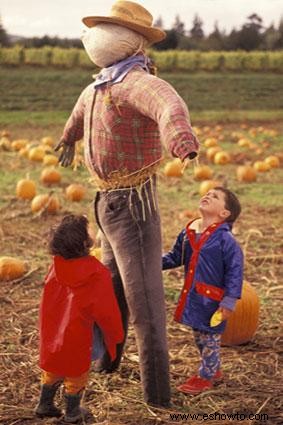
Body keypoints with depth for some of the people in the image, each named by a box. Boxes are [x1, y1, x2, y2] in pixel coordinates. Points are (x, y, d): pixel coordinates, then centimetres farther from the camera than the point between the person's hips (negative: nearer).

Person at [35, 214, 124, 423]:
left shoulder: (55, 268, -11)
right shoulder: (97, 274, -24)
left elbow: (49, 303, 3)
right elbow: (105, 310, -16)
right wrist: (116, 334, 0)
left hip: (51, 333, 4)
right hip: (77, 335, -4)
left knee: (52, 368, 24)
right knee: (76, 371, 16)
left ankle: (45, 405, 38)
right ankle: (72, 412, 31)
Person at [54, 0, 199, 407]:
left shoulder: (135, 82, -22)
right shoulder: (105, 83, 9)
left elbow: (169, 103, -46)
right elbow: (85, 102, 36)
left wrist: (180, 136, -70)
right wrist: (69, 137, 56)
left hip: (132, 207, -10)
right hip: (110, 202, 10)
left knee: (144, 297, -3)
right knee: (112, 287, 26)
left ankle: (157, 389, 6)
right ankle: (106, 358, 46)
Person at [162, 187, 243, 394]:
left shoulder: (225, 239, -17)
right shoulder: (187, 234, 2)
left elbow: (235, 271, -16)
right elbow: (175, 257, 16)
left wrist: (229, 301, -18)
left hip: (212, 300, -7)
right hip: (193, 297, 7)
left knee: (210, 338, 7)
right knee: (199, 336, 20)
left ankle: (206, 377, 22)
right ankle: (214, 369, 38)